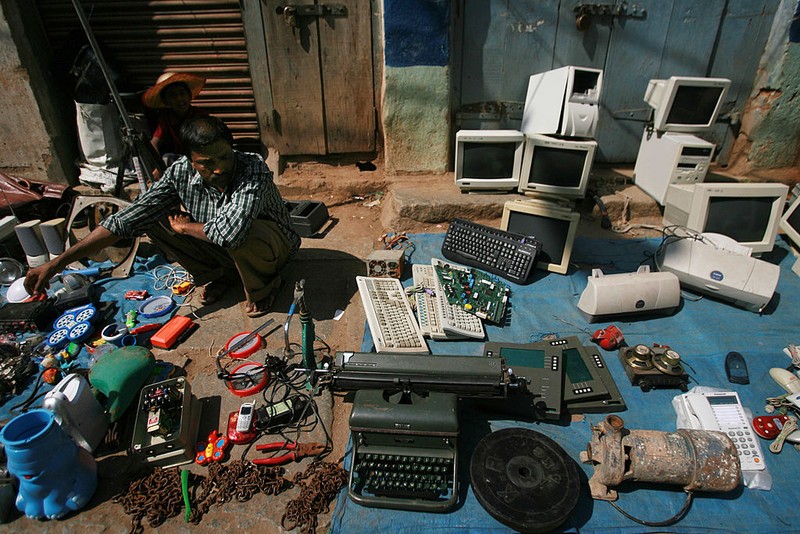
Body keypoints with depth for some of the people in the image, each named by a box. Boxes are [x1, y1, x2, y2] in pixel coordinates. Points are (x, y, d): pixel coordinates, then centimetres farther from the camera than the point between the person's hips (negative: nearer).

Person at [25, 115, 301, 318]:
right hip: (221, 251, 5)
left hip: (272, 244, -5)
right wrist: (56, 264, -16)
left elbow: (230, 231, -47)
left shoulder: (254, 170, -32)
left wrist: (184, 226, -24)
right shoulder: (181, 172, -16)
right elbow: (125, 220, -14)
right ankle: (217, 276, 6)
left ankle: (262, 287, -6)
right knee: (154, 218, -10)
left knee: (238, 234, -39)